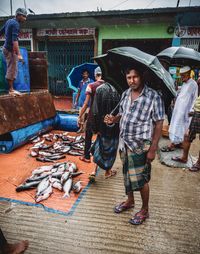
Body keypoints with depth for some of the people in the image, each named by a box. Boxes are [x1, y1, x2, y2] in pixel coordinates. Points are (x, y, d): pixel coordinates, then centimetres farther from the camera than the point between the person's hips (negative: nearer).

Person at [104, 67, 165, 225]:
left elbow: (158, 124, -13)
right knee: (127, 174, 20)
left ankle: (145, 210, 30)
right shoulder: (125, 94, 4)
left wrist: (153, 149, -15)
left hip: (140, 145, -6)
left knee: (140, 179, 5)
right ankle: (130, 201, 44)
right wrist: (113, 120, -5)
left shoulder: (153, 97, -15)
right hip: (124, 142, 6)